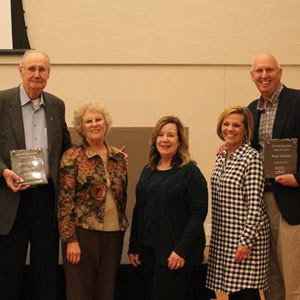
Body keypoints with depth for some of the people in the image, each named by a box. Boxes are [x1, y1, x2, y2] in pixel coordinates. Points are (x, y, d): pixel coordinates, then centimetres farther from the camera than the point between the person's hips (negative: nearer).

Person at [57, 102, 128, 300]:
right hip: (83, 233, -4)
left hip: (114, 234, 4)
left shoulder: (119, 157, 9)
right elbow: (65, 201, -9)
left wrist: (122, 228, 14)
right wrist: (70, 239, -13)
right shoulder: (73, 157, -5)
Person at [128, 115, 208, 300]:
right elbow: (139, 211, 14)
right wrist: (134, 247, 9)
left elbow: (199, 213, -14)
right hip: (148, 250, 6)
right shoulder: (148, 171, 11)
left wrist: (182, 250, -20)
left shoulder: (190, 172, -7)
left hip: (175, 253, -6)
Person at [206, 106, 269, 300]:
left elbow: (255, 204, -16)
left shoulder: (252, 157, -11)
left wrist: (246, 241, -19)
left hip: (244, 235, -7)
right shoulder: (221, 157, 12)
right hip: (223, 236, 7)